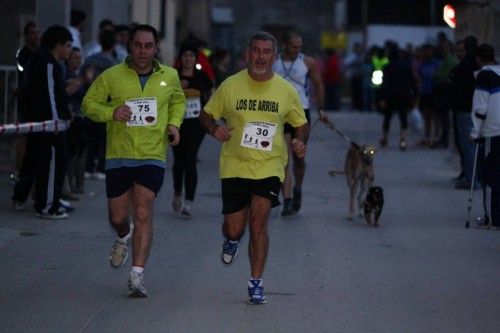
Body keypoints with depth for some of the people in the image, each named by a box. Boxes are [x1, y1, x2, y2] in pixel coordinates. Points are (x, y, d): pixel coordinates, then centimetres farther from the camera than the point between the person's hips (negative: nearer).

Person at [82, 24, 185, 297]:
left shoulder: (169, 77, 4)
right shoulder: (111, 77, -4)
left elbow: (178, 101, 23)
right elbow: (89, 103, 2)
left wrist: (174, 123, 4)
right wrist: (110, 113, -17)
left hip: (152, 156, 0)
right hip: (118, 156, 0)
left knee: (143, 213, -13)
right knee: (117, 217, 7)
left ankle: (137, 275, -11)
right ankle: (124, 239, 45)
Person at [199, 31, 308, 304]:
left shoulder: (286, 91, 2)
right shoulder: (231, 86, -1)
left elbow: (301, 123, 14)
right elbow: (206, 114, 8)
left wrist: (299, 141, -8)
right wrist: (214, 128, -15)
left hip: (269, 166, 0)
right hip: (234, 166, 0)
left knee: (259, 224, -11)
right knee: (234, 228, 1)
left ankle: (256, 282, -1)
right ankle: (231, 240, 39)